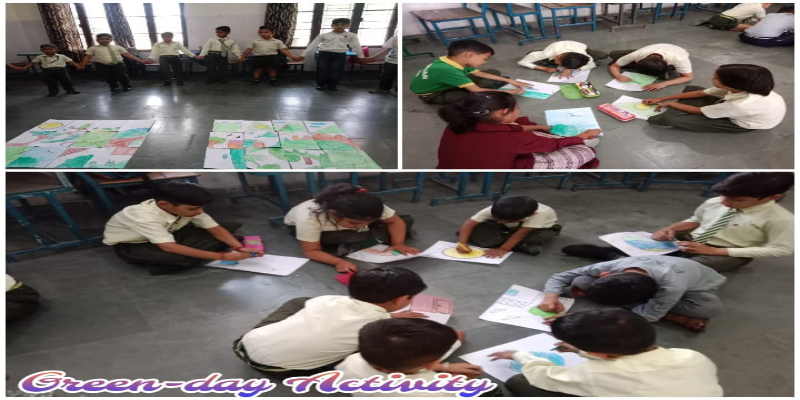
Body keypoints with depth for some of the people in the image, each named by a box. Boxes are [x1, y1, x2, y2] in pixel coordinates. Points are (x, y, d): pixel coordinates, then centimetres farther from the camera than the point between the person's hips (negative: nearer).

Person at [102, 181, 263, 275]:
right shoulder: (143, 216, -38)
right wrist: (222, 256, -46)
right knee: (184, 259, -39)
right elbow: (169, 247, -45)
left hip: (168, 234, 6)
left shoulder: (186, 208, -19)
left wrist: (239, 248, -30)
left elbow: (216, 229, -13)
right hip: (130, 245, -6)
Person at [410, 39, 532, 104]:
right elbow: (477, 91, -34)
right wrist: (511, 92, -25)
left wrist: (510, 81, 4)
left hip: (448, 85, 9)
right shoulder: (448, 70, -38)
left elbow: (482, 74, 4)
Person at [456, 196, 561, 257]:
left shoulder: (540, 213, -42)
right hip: (508, 228, 2)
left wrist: (503, 249, -42)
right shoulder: (493, 210, -32)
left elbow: (521, 233, -39)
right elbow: (469, 223, -32)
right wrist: (462, 243, -44)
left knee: (544, 236, -39)